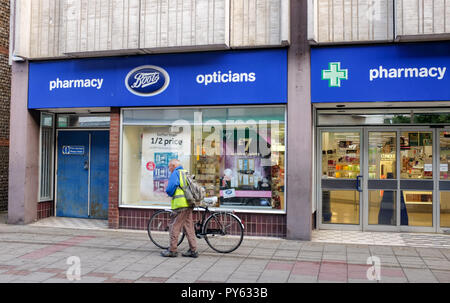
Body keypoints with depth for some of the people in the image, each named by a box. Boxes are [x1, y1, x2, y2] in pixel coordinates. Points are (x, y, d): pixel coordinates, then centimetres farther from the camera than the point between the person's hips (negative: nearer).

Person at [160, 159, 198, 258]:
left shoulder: (176, 173, -5)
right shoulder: (186, 173, 20)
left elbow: (171, 188, -17)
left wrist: (167, 191, 6)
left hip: (180, 205, -8)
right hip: (189, 204, 8)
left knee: (174, 227, -1)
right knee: (189, 227, 11)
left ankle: (172, 250, 2)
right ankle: (193, 250, 11)